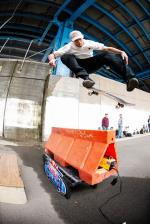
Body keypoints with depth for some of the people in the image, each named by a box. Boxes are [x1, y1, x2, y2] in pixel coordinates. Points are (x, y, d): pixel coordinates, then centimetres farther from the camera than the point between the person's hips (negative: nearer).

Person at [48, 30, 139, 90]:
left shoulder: (90, 43, -1)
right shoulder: (69, 47, -5)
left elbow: (107, 48, -6)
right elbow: (52, 55, -10)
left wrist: (121, 51, -20)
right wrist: (52, 59, -35)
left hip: (91, 65, 1)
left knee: (106, 54, -23)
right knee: (65, 57, -27)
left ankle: (129, 79, -40)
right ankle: (86, 78, -49)